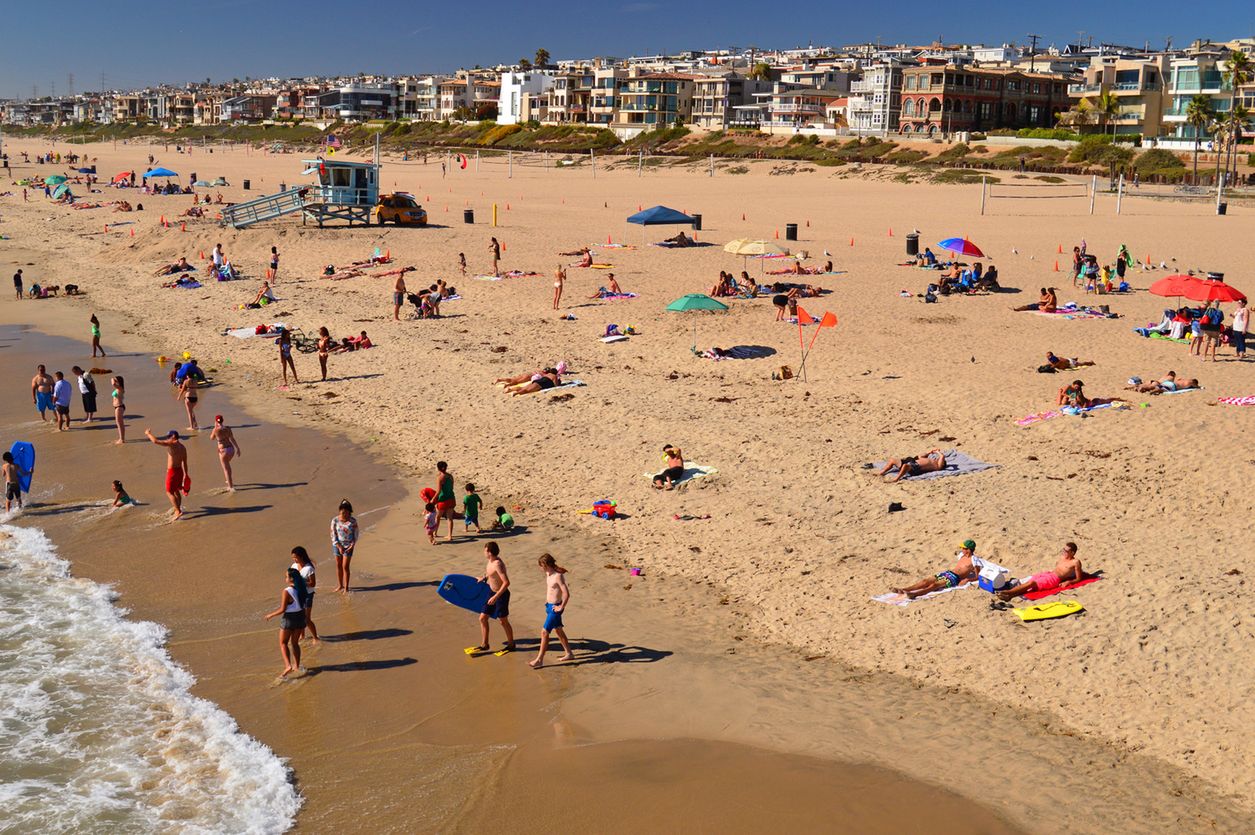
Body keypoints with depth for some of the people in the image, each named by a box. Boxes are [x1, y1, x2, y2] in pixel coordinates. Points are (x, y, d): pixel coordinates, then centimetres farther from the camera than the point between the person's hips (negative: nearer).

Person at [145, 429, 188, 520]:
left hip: (172, 471, -8)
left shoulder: (172, 444, -17)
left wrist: (148, 434, -5)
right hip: (180, 470, 8)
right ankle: (178, 509, 33)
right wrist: (186, 474, 20)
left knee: (169, 492, -2)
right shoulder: (183, 447, 8)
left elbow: (156, 441, -22)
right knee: (176, 490, 22)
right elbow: (185, 463, 13)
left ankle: (178, 511, -10)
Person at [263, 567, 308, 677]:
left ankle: (288, 666, -6)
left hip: (289, 619, -6)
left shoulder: (286, 592, -22)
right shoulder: (301, 590, -2)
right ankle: (297, 666, 27)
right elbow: (303, 606, 7)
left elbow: (282, 609, -22)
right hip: (300, 618, 6)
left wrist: (271, 615, -4)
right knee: (295, 643, 21)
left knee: (283, 643, 9)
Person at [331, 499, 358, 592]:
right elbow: (333, 535, -5)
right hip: (337, 545, 2)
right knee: (338, 565, 11)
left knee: (345, 566, -3)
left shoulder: (353, 521, -12)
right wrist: (339, 546, -11)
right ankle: (340, 585, 26)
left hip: (348, 546, -2)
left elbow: (355, 535, -3)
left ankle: (346, 587, 8)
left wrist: (351, 546, -12)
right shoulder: (335, 520, -10)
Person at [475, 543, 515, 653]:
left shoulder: (497, 564, -28)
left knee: (503, 621, 8)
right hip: (492, 593, 9)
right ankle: (484, 644, 21)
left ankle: (511, 644, 27)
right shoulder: (491, 561, -1)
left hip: (501, 595, -9)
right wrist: (484, 578, 26)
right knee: (482, 618, 10)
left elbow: (506, 582, -34)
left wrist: (495, 597, -32)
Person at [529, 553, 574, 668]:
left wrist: (561, 607, -18)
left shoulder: (558, 576, -23)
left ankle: (539, 660, -1)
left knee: (544, 632, -7)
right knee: (558, 630, 19)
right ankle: (569, 653, 32)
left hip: (555, 608, -10)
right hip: (549, 606, 10)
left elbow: (566, 594, -27)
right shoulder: (548, 574, 4)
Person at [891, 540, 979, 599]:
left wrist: (966, 580, -16)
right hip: (947, 572, 8)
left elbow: (977, 576, -6)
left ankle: (914, 594, -57)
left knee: (935, 584, -33)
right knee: (926, 581, -13)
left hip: (955, 578, -8)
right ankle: (902, 590, -27)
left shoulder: (973, 560, -3)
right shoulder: (962, 555, 20)